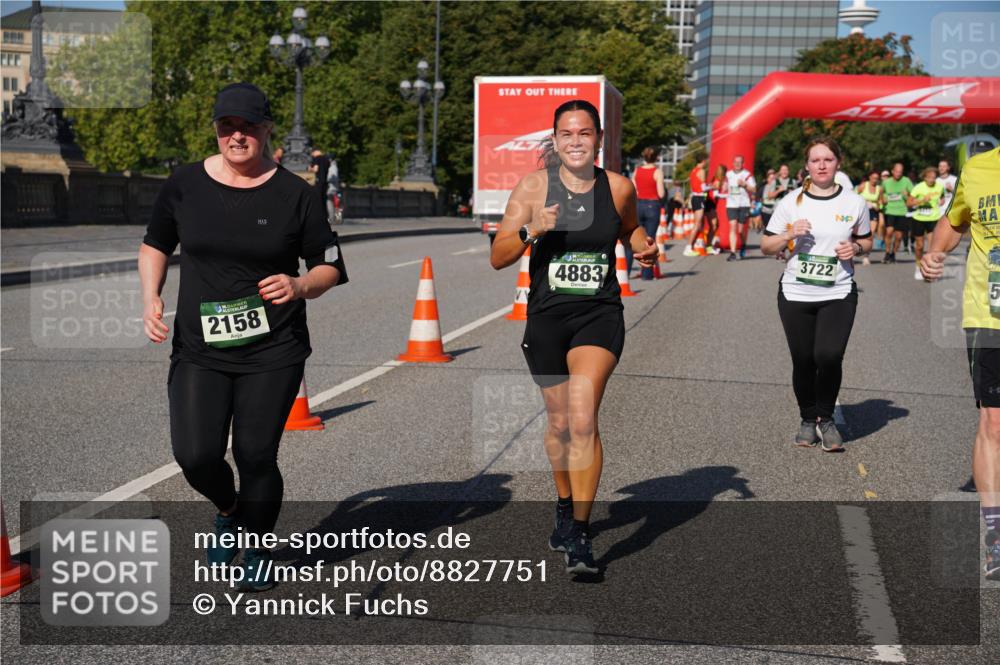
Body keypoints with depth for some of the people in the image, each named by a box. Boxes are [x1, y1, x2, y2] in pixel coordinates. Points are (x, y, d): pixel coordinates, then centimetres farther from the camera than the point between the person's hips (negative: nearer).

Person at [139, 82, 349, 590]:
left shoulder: (294, 194, -4)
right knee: (195, 456, -7)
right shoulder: (184, 185, 2)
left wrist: (300, 286, -18)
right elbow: (155, 244, 17)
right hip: (198, 349, 2)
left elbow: (330, 267, 3)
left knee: (256, 456, -1)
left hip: (273, 352, -2)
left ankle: (258, 550, 28)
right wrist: (151, 298, 1)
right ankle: (228, 511, 30)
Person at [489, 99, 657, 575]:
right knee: (560, 422, 16)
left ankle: (579, 535, -14)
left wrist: (644, 248, 1)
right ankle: (565, 507, 43)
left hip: (599, 314, -1)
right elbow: (497, 258, -5)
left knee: (582, 417, -21)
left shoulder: (619, 188, 0)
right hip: (546, 316, 2)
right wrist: (531, 232, -23)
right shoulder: (533, 187, -4)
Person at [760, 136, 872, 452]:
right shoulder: (791, 202, 0)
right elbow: (766, 245, 4)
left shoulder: (854, 203, 2)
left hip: (838, 295, -1)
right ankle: (808, 420, 29)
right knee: (803, 362, 5)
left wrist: (856, 247, -6)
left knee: (829, 356, -18)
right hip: (796, 294, 1)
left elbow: (866, 240, 17)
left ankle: (826, 418, 7)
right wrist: (789, 235, -15)